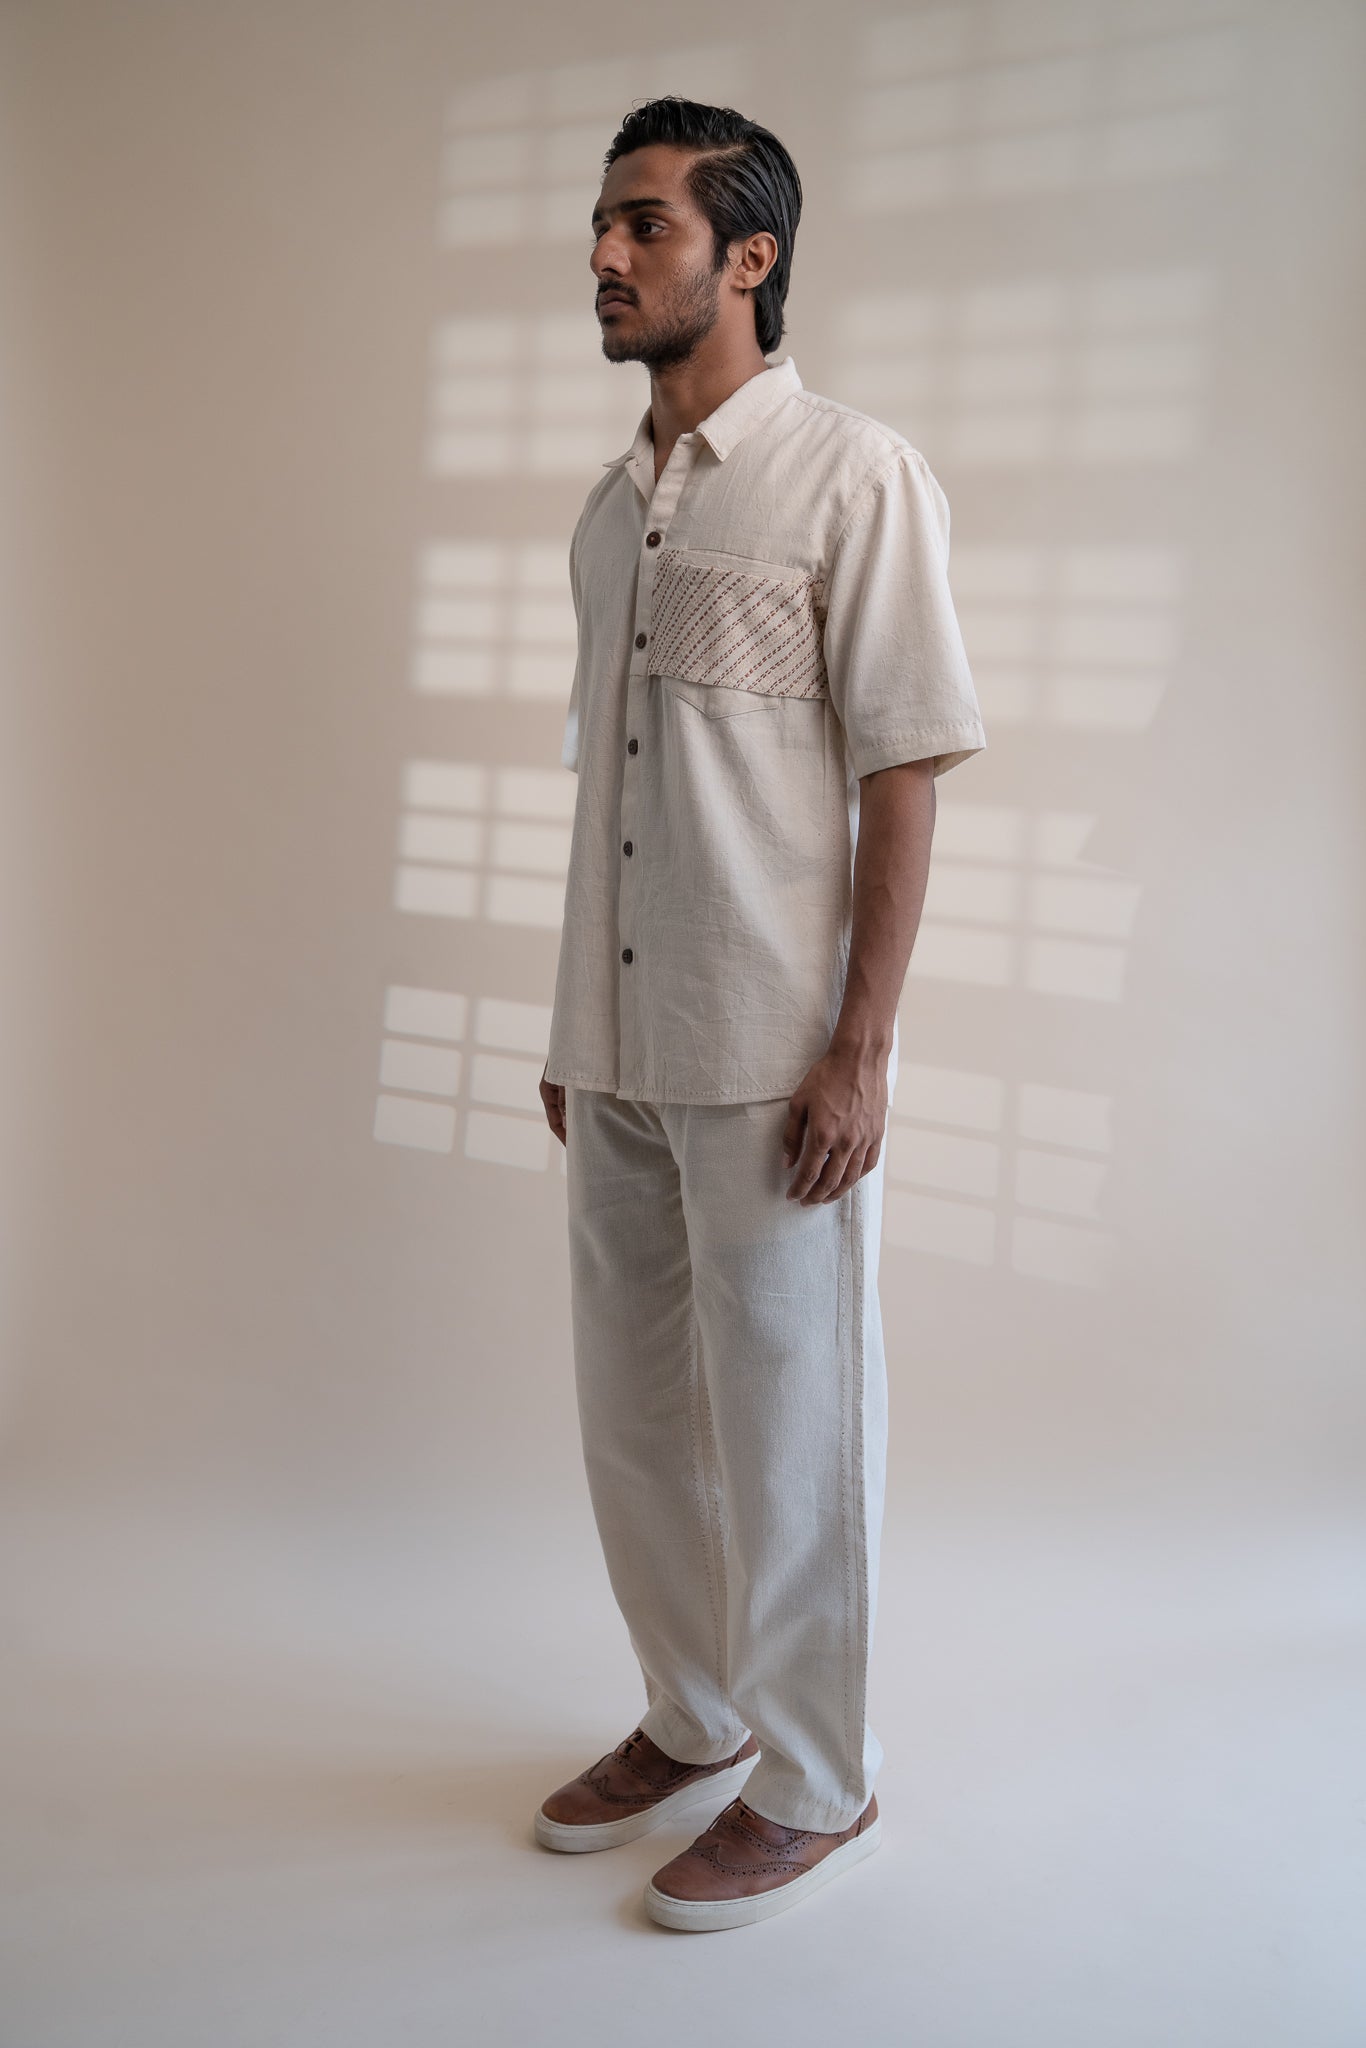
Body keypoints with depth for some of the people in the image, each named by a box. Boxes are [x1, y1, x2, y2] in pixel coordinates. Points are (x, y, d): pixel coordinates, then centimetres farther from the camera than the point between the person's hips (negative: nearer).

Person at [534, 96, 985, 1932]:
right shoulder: (609, 510, 13)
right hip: (620, 1056, 7)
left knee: (787, 1433, 4)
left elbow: (904, 775, -11)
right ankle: (693, 1723, 36)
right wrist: (570, 1029, 16)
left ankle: (812, 1789, 23)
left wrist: (862, 1048, -16)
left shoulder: (855, 479, -7)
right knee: (632, 1416, 16)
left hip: (773, 1061, -7)